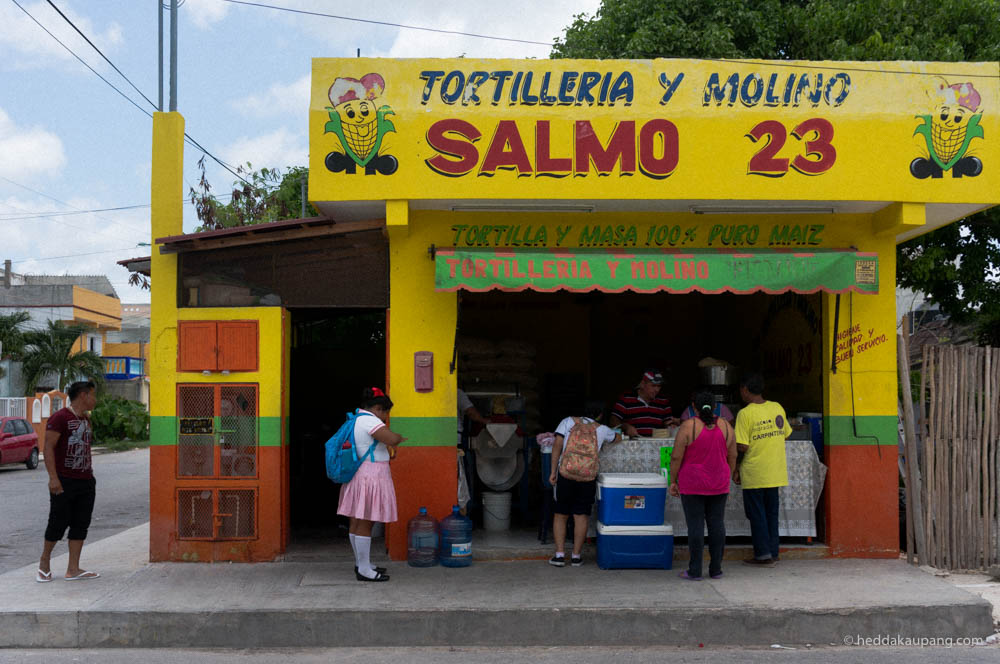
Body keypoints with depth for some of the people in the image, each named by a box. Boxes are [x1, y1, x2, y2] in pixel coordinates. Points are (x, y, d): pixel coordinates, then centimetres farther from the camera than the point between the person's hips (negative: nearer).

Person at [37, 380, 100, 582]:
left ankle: (73, 569, 9)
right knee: (58, 523, -1)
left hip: (86, 482, 8)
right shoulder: (60, 417, -10)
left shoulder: (86, 420, 16)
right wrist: (53, 478, -21)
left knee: (81, 524, 5)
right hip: (64, 482, -8)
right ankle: (44, 562, 19)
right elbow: (48, 447, -15)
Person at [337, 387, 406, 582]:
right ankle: (364, 570, -2)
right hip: (370, 476, -11)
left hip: (357, 476, 11)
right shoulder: (369, 420, -16)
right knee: (365, 523, -6)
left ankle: (361, 564, 26)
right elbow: (393, 439, -26)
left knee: (357, 521, 15)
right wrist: (402, 438, -5)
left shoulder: (356, 420, 16)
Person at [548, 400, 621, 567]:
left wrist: (553, 471, 0)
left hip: (565, 473, 0)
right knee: (581, 516, 6)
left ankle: (560, 554, 5)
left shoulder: (568, 421, 8)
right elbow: (618, 438, 31)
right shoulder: (601, 429, 11)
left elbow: (557, 445, -1)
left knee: (560, 515, 9)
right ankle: (576, 556, 7)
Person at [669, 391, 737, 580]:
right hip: (719, 485, 4)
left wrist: (673, 481, -1)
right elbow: (732, 457, 8)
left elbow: (676, 457, -11)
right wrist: (727, 478, 18)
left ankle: (695, 570, 1)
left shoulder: (688, 427, -11)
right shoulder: (725, 426, 2)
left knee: (695, 525, -1)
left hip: (693, 485, -3)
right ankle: (716, 569, 12)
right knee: (717, 524, 8)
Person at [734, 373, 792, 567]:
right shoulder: (778, 408, 3)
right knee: (771, 513, 14)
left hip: (754, 474, -6)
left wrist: (736, 469, -5)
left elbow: (741, 447, -16)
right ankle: (773, 553, 19)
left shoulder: (745, 414, -14)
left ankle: (763, 554, 6)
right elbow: (785, 434, 13)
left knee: (756, 514, 4)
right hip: (775, 473, 6)